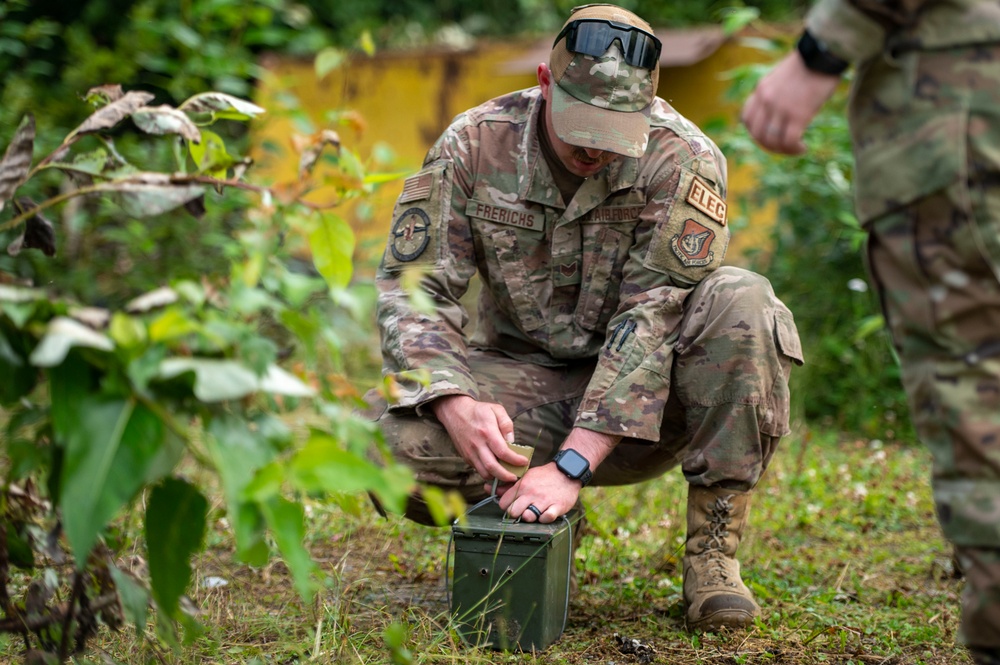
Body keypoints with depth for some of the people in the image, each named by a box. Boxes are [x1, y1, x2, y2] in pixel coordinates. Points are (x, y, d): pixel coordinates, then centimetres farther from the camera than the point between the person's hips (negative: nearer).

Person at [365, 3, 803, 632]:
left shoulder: (684, 161, -18)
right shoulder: (474, 145, -11)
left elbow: (653, 320, -23)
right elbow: (412, 289, -12)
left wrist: (572, 464, -32)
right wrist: (457, 404, -32)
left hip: (647, 402, -1)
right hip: (526, 378, 1)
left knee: (741, 303, -31)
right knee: (396, 432, -28)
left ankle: (713, 555, -18)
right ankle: (531, 528, 3)